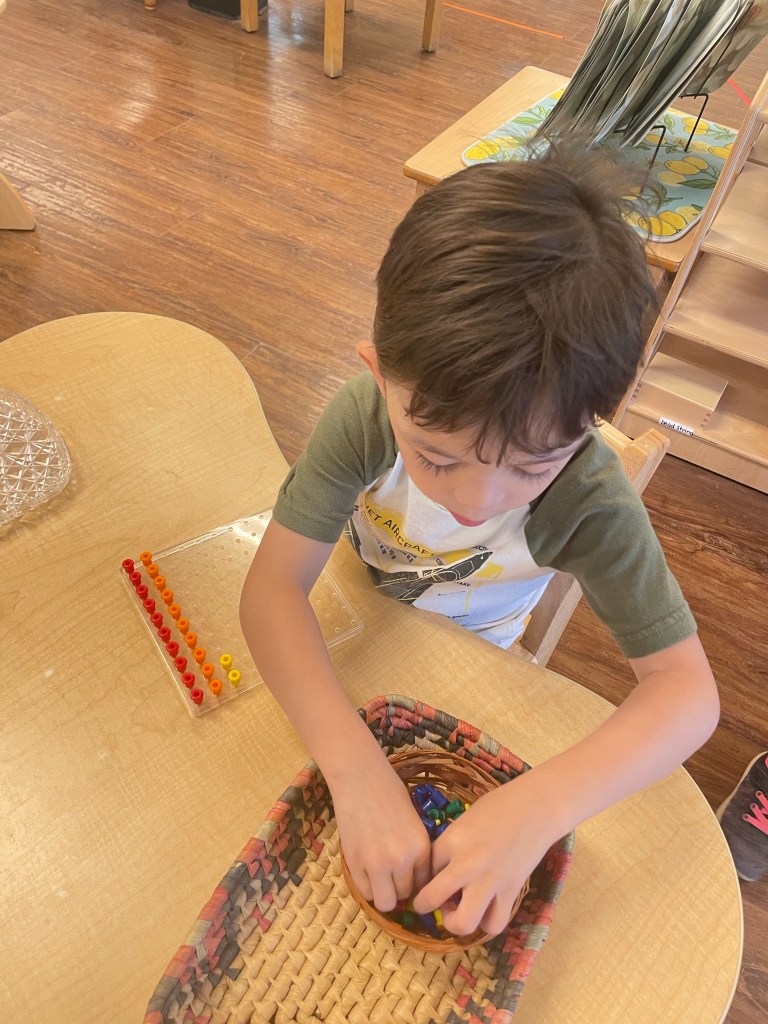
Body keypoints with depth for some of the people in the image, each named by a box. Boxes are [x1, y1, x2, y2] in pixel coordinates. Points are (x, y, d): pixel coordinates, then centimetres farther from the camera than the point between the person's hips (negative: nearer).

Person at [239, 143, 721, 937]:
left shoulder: (590, 501, -36)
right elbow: (273, 584, -39)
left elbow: (687, 692, -35)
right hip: (348, 622, 1)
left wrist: (538, 809, -51)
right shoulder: (363, 417, -37)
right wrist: (356, 768, -51)